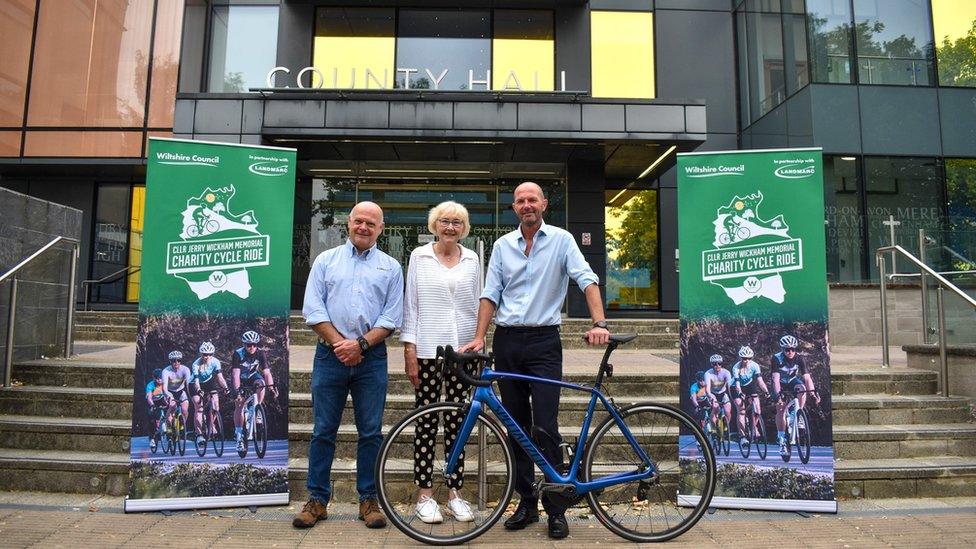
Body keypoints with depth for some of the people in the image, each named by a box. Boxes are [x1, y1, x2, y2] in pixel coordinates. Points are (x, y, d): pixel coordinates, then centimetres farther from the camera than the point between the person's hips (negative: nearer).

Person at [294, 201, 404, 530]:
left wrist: (360, 344, -11)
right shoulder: (326, 260, 10)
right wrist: (339, 343, -9)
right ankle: (317, 499, 18)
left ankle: (368, 500, 17)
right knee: (323, 431, 6)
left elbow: (392, 318, 1)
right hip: (330, 354, 0)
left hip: (371, 358, 0)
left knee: (371, 432, 5)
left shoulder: (390, 267, 9)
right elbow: (313, 309, 1)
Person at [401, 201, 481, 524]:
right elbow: (410, 304, 2)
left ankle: (455, 493, 18)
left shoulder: (472, 260, 9)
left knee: (457, 421, 6)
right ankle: (424, 494, 14)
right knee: (426, 421, 2)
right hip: (428, 349, -2)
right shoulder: (419, 257, 4)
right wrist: (409, 351, -4)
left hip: (462, 349, 2)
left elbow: (478, 304, 13)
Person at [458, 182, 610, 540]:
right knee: (516, 427, 10)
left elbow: (587, 280, -8)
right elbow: (491, 294, 8)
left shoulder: (561, 239, 1)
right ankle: (526, 503, 23)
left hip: (544, 341, -3)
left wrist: (599, 324, -22)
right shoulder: (502, 245, 10)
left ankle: (556, 509, 9)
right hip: (507, 341, 4)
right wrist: (479, 337, -2)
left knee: (545, 427, -6)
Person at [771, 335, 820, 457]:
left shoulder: (799, 358, -22)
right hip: (780, 383, -2)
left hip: (792, 380, 2)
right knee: (780, 409, -12)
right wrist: (778, 395, -48)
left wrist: (813, 392, -40)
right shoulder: (777, 358, -29)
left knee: (802, 388, -33)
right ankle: (781, 439, 0)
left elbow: (806, 377, -26)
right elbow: (776, 379, -36)